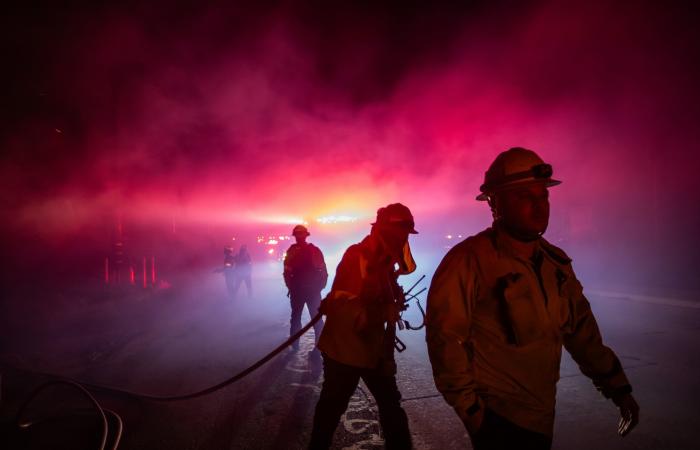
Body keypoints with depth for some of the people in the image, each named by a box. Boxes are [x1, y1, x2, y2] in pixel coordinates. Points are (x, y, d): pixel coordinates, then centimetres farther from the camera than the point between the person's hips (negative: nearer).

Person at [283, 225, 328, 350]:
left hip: (313, 290, -2)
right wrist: (290, 286, -4)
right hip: (297, 290, 2)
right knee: (295, 318, 9)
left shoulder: (314, 250, -3)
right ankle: (294, 346, 17)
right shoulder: (291, 251, 2)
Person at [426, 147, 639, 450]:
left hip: (541, 413, 7)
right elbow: (445, 337, -20)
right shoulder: (469, 260, -20)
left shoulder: (556, 262, 3)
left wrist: (616, 385, 10)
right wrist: (470, 407, -16)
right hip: (495, 415, -7)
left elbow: (581, 328, 11)